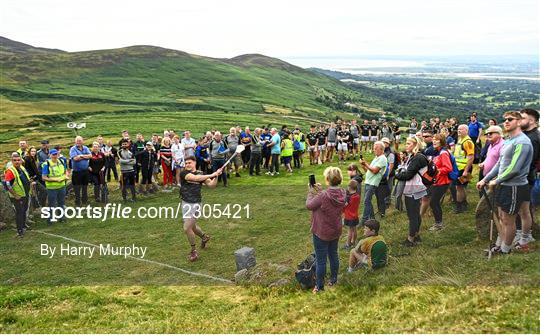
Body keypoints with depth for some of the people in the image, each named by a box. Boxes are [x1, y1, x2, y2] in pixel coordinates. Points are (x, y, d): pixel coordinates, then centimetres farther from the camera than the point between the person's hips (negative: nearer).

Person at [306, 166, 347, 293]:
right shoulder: (342, 193, -10)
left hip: (321, 233, -6)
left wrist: (311, 192, -1)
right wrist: (320, 191, 1)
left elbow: (309, 205, -15)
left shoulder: (323, 196, -31)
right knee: (333, 255, 24)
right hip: (336, 231, 6)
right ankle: (333, 280, 40)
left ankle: (319, 286, 20)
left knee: (321, 260, 8)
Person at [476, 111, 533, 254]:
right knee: (502, 217, 17)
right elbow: (500, 163, 16)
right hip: (504, 185, 9)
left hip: (514, 187, -9)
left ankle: (505, 250, 18)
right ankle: (499, 245, 29)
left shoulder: (522, 142, -19)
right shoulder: (508, 141, 11)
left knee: (508, 220, 4)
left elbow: (514, 169, -23)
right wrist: (485, 180, 13)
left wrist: (496, 181, -11)